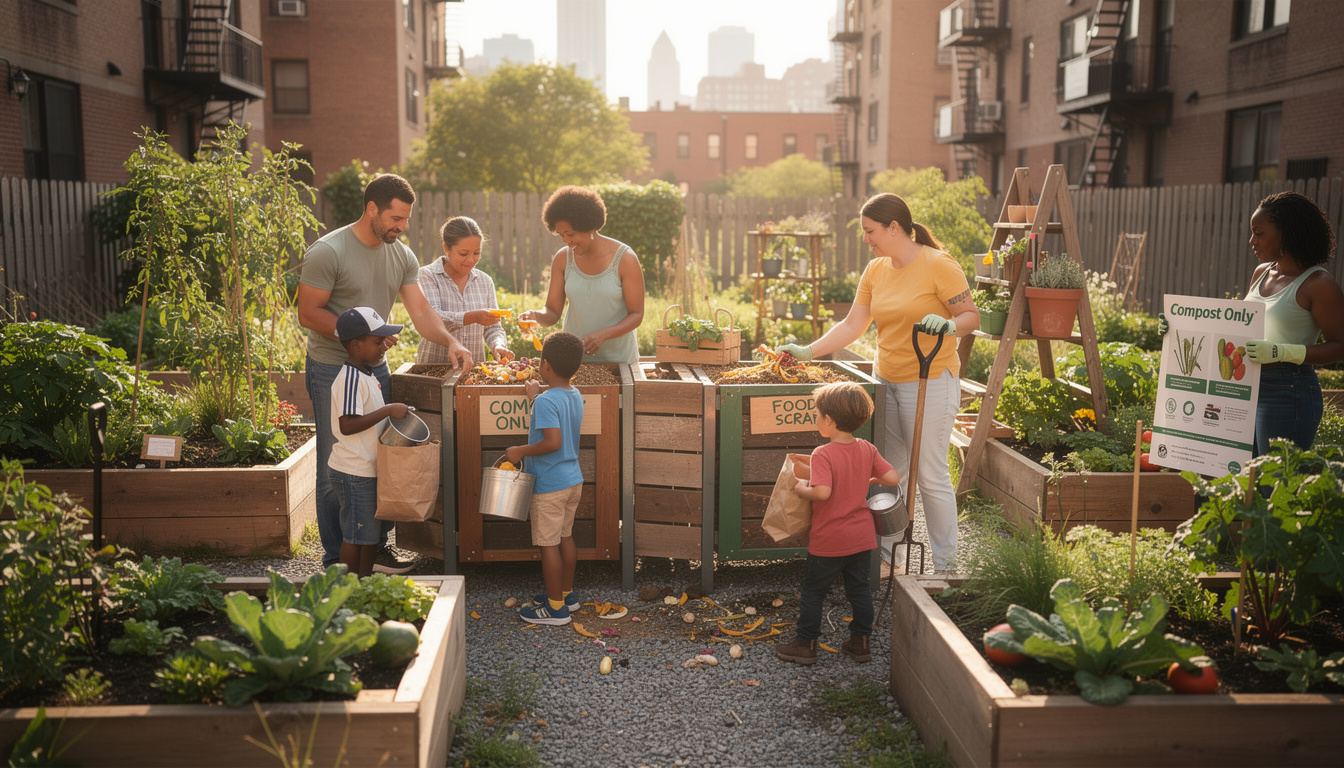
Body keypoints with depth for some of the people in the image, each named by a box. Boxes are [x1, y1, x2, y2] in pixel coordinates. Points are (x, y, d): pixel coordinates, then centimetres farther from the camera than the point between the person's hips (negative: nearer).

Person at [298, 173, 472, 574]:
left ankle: (374, 547, 24)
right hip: (332, 371, -6)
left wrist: (450, 341, -13)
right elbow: (308, 314, -14)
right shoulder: (328, 252, -13)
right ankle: (338, 560, 11)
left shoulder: (402, 256, 6)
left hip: (376, 368, 7)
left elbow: (420, 311, 4)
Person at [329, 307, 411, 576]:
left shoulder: (365, 375, 11)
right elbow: (347, 425, -29)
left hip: (368, 468, 10)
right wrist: (388, 410, -27)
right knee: (355, 534, 0)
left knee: (372, 531, 18)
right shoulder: (350, 379, -20)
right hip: (354, 473, -10)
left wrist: (392, 414, 11)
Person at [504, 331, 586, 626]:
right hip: (573, 479, 9)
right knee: (565, 537, 19)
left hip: (549, 485, -9)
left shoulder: (546, 401, -21)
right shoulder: (575, 396, 5)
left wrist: (521, 452, -18)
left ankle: (555, 607, 9)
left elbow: (553, 442, -30)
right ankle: (566, 594, 31)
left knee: (548, 544, 1)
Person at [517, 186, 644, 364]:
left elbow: (636, 315, -8)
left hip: (618, 357, -2)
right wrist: (535, 316, -21)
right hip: (573, 355, 3)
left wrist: (603, 334, -23)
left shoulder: (625, 259, -8)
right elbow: (552, 313, 2)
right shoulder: (562, 259, 1)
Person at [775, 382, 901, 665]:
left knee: (812, 591, 9)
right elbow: (893, 478, -2)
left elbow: (823, 491, -31)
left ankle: (805, 644, 16)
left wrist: (802, 488, -13)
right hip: (863, 537, 6)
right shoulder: (867, 450, -2)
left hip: (829, 541, -5)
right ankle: (860, 642, 25)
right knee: (859, 589, 17)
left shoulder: (823, 454, -20)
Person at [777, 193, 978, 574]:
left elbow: (972, 315, -8)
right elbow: (852, 325, 7)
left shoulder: (939, 265, -11)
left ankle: (946, 565, 10)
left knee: (931, 475, -3)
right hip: (887, 381, 6)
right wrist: (807, 352, -1)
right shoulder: (875, 271, 8)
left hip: (931, 381, -6)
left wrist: (948, 325, -30)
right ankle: (888, 552, 22)